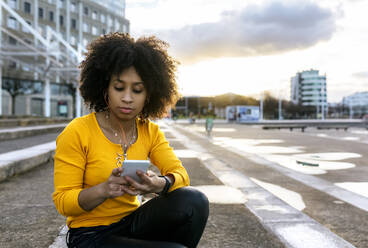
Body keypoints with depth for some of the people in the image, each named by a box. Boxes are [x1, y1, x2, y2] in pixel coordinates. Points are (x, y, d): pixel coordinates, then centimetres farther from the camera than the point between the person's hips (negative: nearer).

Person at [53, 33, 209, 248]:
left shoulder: (150, 131, 1)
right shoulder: (76, 133, -14)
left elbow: (180, 174, -7)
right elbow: (63, 202, -12)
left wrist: (159, 184, -30)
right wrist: (104, 190, -32)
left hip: (132, 222, 5)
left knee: (194, 201, -21)